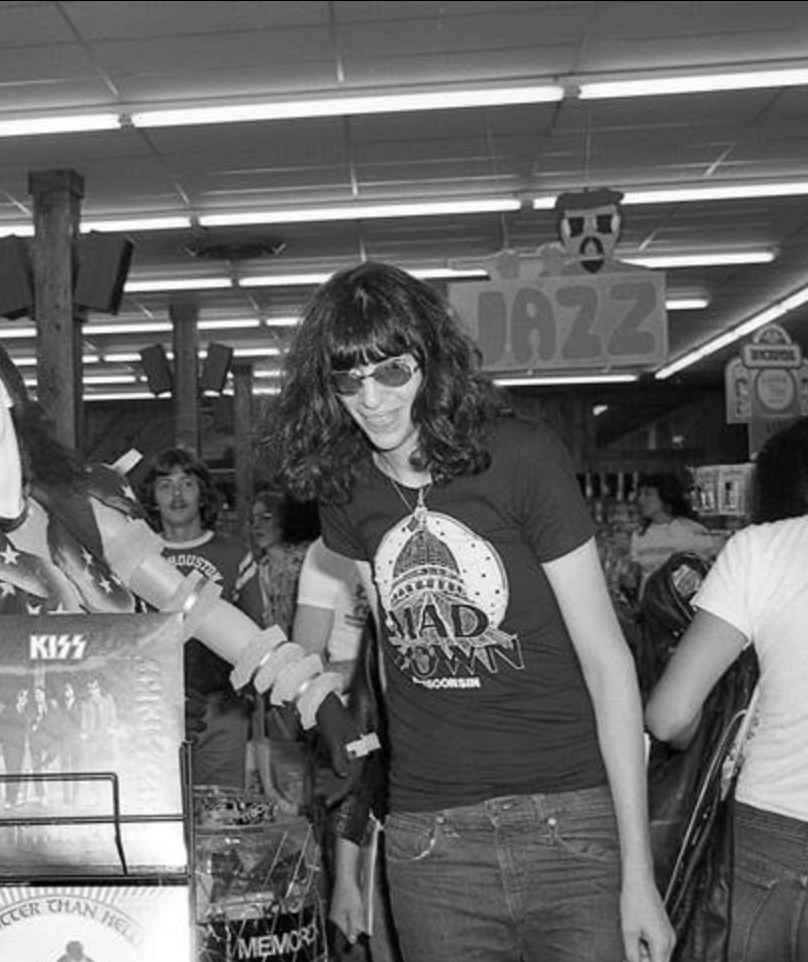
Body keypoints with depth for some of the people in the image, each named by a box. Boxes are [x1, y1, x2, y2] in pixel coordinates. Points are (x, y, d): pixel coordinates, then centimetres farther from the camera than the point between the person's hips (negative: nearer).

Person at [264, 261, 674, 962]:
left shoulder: (520, 457, -10)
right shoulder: (345, 489, 4)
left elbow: (606, 659, -9)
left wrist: (638, 872, -10)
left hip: (575, 823, -3)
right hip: (428, 843, 3)